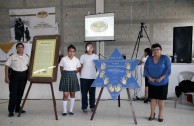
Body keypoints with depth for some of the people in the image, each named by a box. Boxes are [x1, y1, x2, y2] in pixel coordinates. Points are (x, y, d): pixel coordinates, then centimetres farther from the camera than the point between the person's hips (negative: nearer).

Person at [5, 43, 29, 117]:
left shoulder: (26, 57, 4)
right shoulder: (12, 57, -4)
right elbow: (7, 66, -3)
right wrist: (6, 77, -8)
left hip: (23, 75, 3)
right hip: (14, 75, -3)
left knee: (20, 93, 10)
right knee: (13, 93, -3)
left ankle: (17, 108, 25)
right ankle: (11, 111, 6)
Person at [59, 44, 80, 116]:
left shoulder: (76, 60, 1)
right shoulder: (63, 59, -4)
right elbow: (61, 69, 6)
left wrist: (72, 73, 2)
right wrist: (65, 74, 2)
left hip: (73, 77, 2)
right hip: (65, 77, -2)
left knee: (72, 94, 8)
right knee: (65, 94, -4)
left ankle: (71, 110, 20)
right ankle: (64, 111, 10)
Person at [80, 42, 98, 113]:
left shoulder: (96, 56, 8)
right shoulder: (83, 56, 5)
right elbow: (80, 67, 6)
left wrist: (94, 72, -1)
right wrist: (81, 74, -2)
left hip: (93, 77, 1)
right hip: (84, 77, -1)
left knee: (92, 92, 7)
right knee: (84, 93, 2)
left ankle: (92, 106, 21)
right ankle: (84, 107, 12)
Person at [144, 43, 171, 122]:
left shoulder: (165, 58, -5)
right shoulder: (149, 59, 3)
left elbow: (168, 70, -11)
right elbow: (145, 69, 0)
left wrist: (161, 78, -21)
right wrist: (149, 77, -14)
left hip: (162, 83, -2)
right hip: (152, 83, 2)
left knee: (161, 99, 5)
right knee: (153, 98, 9)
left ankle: (160, 115, 19)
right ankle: (152, 114, 23)